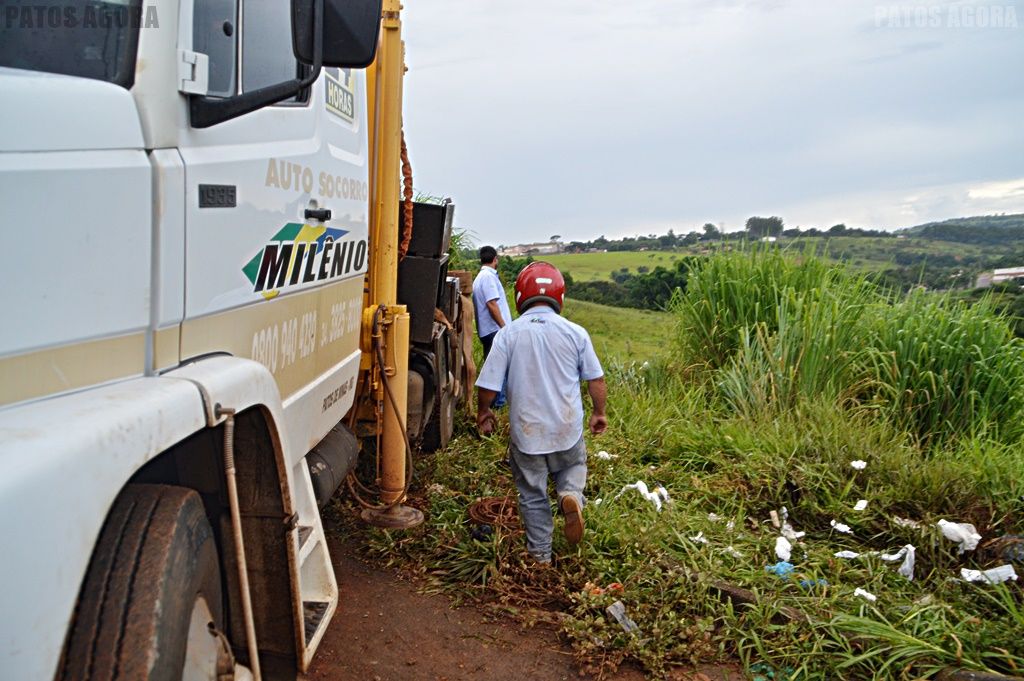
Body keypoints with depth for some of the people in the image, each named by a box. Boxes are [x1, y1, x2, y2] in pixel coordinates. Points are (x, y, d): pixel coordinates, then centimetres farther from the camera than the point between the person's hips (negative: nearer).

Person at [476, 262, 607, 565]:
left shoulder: (508, 334, -11)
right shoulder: (575, 332, -7)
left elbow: (487, 385, -9)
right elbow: (596, 380, 1)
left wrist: (483, 412, 12)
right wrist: (599, 412, 19)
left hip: (526, 431, -1)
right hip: (567, 429, 1)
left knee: (532, 495, 16)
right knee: (573, 467, 27)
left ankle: (540, 554, 26)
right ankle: (571, 495, -4)